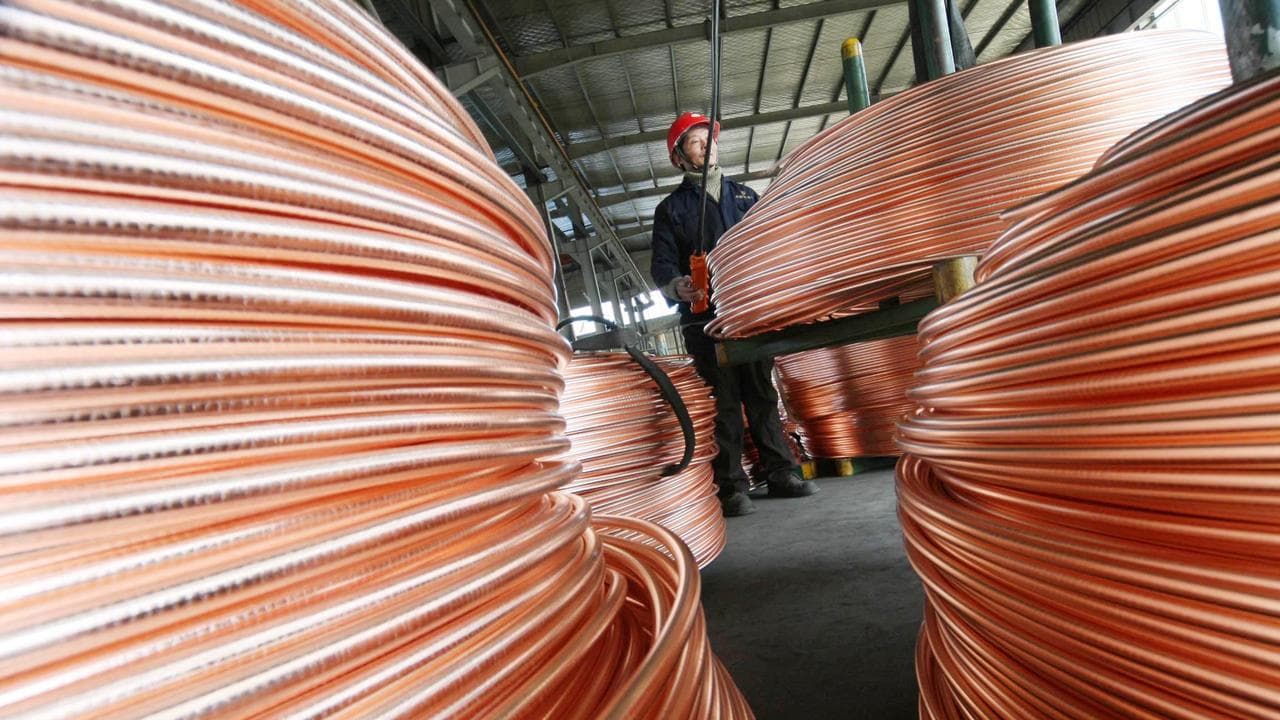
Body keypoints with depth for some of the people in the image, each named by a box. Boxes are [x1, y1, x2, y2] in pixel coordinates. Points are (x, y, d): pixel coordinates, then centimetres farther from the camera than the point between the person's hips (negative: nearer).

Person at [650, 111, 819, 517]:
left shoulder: (744, 196, 22)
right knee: (723, 403, -4)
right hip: (705, 320, -3)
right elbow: (662, 265, 2)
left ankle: (781, 472, 13)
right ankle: (732, 488, 1)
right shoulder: (671, 208, 13)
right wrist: (677, 286, -20)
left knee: (764, 396, 5)